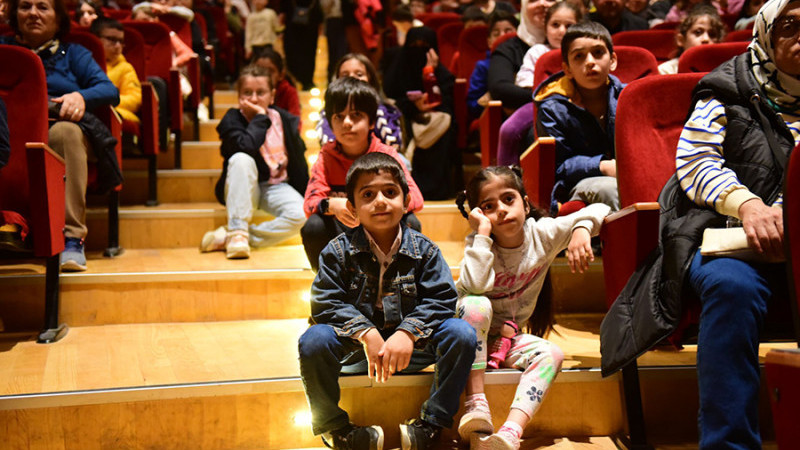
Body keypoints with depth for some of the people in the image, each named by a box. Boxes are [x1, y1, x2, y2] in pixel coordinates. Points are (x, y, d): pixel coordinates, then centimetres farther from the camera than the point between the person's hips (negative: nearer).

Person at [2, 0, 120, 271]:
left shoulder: (73, 54, 25)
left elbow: (110, 91, 6)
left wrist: (81, 96, -12)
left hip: (60, 124, 0)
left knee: (65, 131, -37)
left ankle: (72, 238, -41)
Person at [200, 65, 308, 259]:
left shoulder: (285, 120, 1)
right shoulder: (232, 119, -6)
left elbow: (299, 160, 6)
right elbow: (246, 147, -29)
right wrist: (260, 118, -19)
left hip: (277, 187, 2)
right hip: (244, 189, -2)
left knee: (301, 216, -28)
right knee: (241, 159, -34)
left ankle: (226, 238, -24)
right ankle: (237, 231, -32)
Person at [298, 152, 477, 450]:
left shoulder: (423, 250, -3)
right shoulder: (339, 252, -5)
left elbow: (440, 300, -10)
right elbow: (325, 304, -12)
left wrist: (408, 333, -28)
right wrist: (366, 333, -27)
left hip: (410, 346, 1)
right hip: (356, 347, -1)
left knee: (462, 334, -22)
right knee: (313, 341, -29)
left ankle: (433, 421, -9)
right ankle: (332, 426, -8)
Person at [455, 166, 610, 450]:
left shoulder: (542, 235, -6)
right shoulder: (481, 244, -13)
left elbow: (599, 210, -6)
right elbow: (475, 285, -35)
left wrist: (581, 230, -27)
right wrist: (482, 233, -31)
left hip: (505, 339, 3)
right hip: (468, 332, -3)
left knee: (552, 354, -25)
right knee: (477, 304, -35)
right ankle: (476, 404, -33)